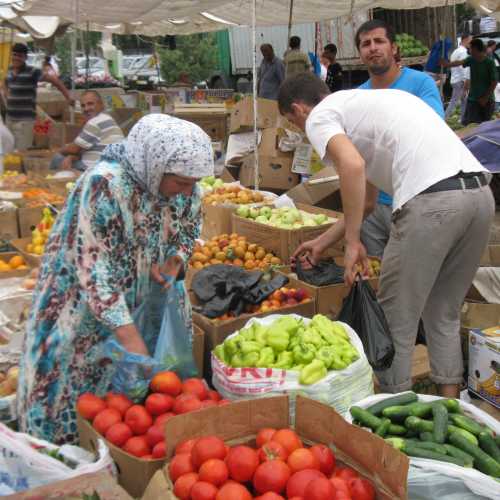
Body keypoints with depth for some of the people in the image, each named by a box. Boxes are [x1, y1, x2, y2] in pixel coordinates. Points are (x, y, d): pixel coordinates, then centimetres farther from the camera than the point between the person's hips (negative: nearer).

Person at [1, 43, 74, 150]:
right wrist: (7, 97, 16)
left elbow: (54, 80, -10)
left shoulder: (32, 72, -10)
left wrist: (68, 98, -15)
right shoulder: (9, 71, 9)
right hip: (10, 118, 7)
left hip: (25, 119, -7)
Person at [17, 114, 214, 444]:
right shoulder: (105, 185, -31)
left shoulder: (184, 185, -12)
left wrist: (173, 262, -14)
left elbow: (188, 230, 8)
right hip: (88, 306, -5)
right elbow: (93, 269, -31)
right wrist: (129, 335, -34)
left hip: (148, 300, 6)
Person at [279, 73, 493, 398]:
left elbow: (352, 165, -16)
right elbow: (367, 200, 36)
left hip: (431, 199, -9)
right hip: (480, 192, 9)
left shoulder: (319, 116, 8)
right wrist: (322, 243, 42)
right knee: (445, 314, 21)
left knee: (397, 319, 7)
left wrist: (352, 242, -10)